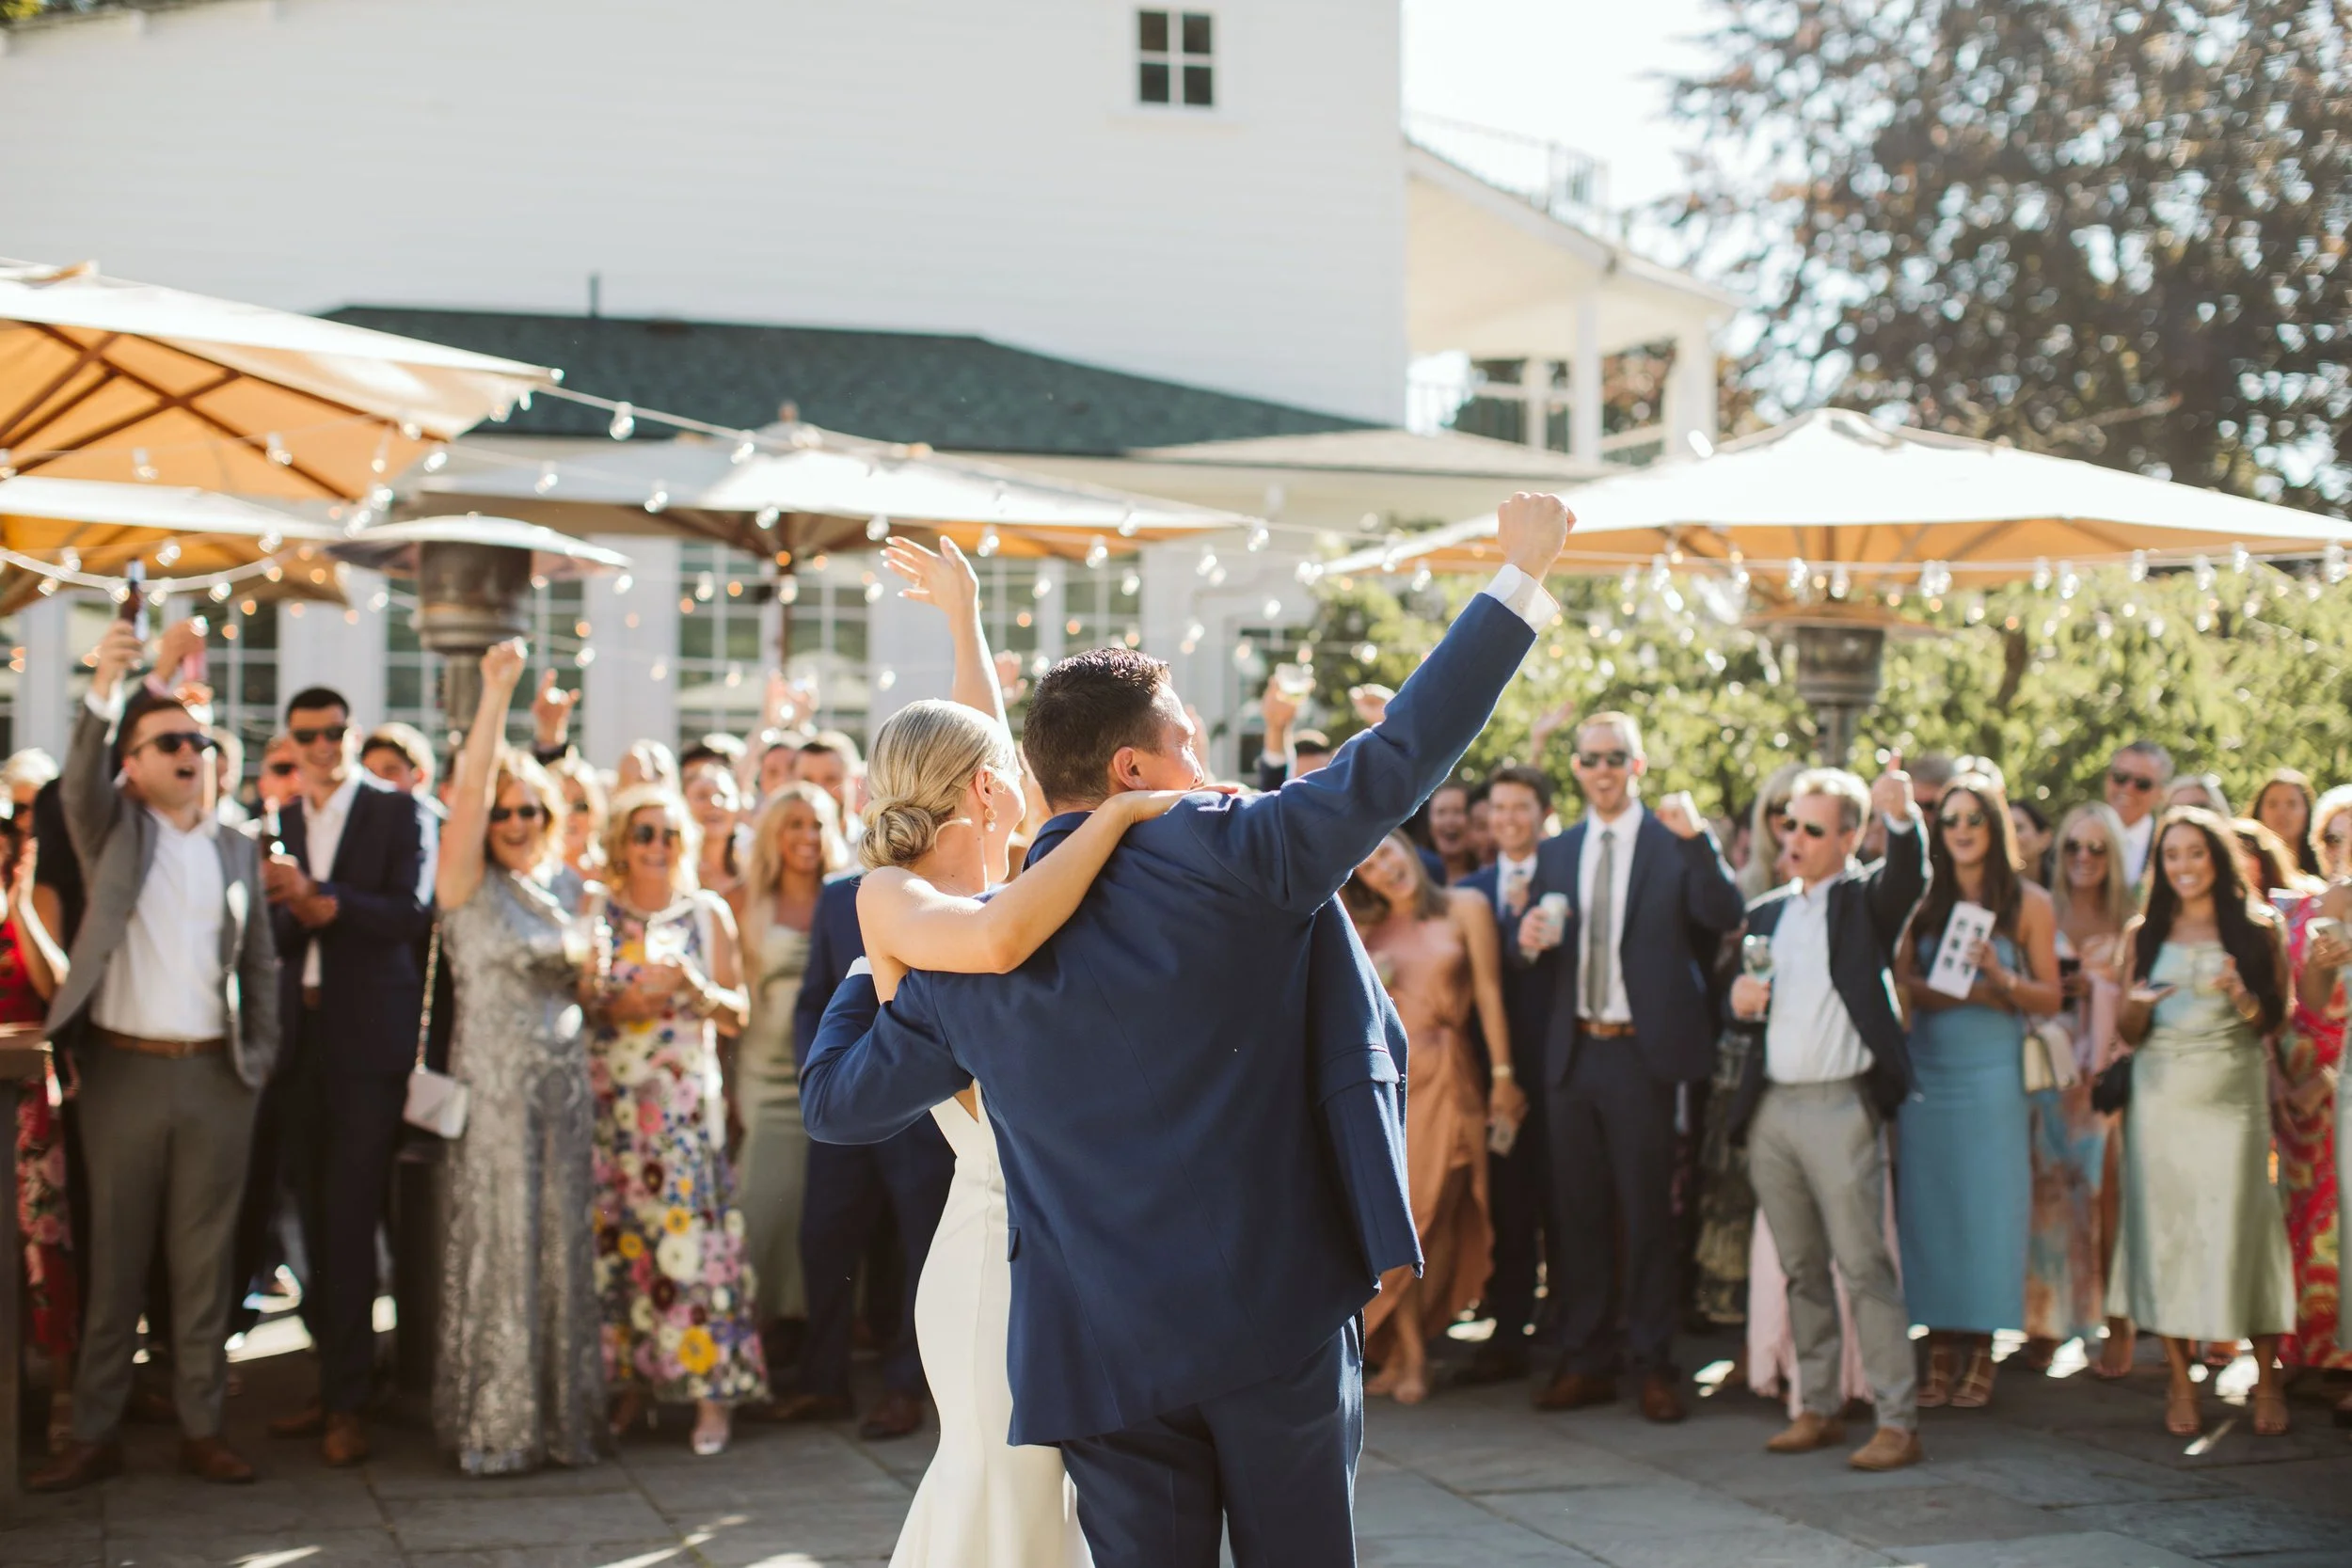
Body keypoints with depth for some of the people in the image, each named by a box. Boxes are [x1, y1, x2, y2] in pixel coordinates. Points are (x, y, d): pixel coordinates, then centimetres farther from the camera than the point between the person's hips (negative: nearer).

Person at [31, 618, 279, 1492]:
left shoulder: (237, 849, 10)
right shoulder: (112, 829, 3)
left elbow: (260, 962, 13)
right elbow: (79, 781, -19)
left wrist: (259, 1057, 4)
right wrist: (106, 686, -34)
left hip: (216, 1077, 2)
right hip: (124, 1070, -2)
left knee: (203, 1259, 6)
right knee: (115, 1258, 4)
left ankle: (201, 1428, 12)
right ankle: (95, 1435, 9)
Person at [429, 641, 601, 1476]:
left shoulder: (556, 895, 14)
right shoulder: (468, 882, -3)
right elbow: (469, 789, -19)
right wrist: (495, 694, -25)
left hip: (563, 1085, 6)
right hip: (493, 1085, -6)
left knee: (560, 1243, 8)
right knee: (496, 1243, -1)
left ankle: (557, 1412, 17)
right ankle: (493, 1423, 8)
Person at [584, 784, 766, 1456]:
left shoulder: (709, 912, 8)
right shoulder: (596, 912, 9)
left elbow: (737, 1012, 6)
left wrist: (695, 984, -12)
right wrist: (619, 1003, -12)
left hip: (687, 1099, -1)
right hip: (610, 1095, 1)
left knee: (692, 1232, -8)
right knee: (616, 1236, 0)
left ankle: (711, 1392, -5)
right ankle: (631, 1382, 10)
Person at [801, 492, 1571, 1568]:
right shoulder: (1227, 854, -8)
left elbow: (832, 1099, 13)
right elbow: (1394, 762, -8)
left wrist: (869, 967, 33)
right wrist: (1518, 579, 0)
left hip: (1102, 1350, 3)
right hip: (1280, 1318, -2)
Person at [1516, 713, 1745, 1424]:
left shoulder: (1675, 844, -1)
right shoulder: (1556, 852, 13)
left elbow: (1724, 917, -17)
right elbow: (1537, 955, 13)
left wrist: (1698, 840, -29)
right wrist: (1528, 943, -10)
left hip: (1642, 1052, -4)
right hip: (1572, 1050, 4)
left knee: (1647, 1212, 1)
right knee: (1579, 1211, 9)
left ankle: (1654, 1365, 8)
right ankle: (1585, 1361, 17)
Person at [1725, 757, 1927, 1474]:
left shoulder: (1867, 900, 2)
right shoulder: (1767, 911, 18)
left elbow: (1911, 877, -20)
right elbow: (1739, 999, 22)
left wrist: (1900, 816, -39)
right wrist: (1739, 1000, -2)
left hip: (1841, 1106, -6)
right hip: (1771, 1109, 6)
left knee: (1864, 1264, -8)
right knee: (1801, 1269, 11)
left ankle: (1897, 1421, -6)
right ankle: (1817, 1408, 18)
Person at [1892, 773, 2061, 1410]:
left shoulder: (2028, 903, 4)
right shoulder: (1924, 900, 10)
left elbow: (2049, 999, 1)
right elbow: (1902, 981, 1)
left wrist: (2000, 979, -18)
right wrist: (1971, 992, -13)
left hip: (1992, 1074, -2)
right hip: (1927, 1069, 2)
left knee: (1988, 1205, -3)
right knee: (1928, 1202, 0)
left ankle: (1981, 1357, 4)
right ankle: (1940, 1352, 5)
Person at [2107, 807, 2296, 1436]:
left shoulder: (2255, 928, 6)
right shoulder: (2143, 935, 10)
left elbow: (2274, 1022, 5)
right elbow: (2129, 1033, 10)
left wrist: (2241, 996, -14)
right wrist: (2139, 1002, -11)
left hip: (2233, 1094, -2)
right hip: (2162, 1096, 2)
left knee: (2240, 1226, -5)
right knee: (2164, 1226, -1)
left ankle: (2266, 1379, 5)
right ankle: (2180, 1383, 5)